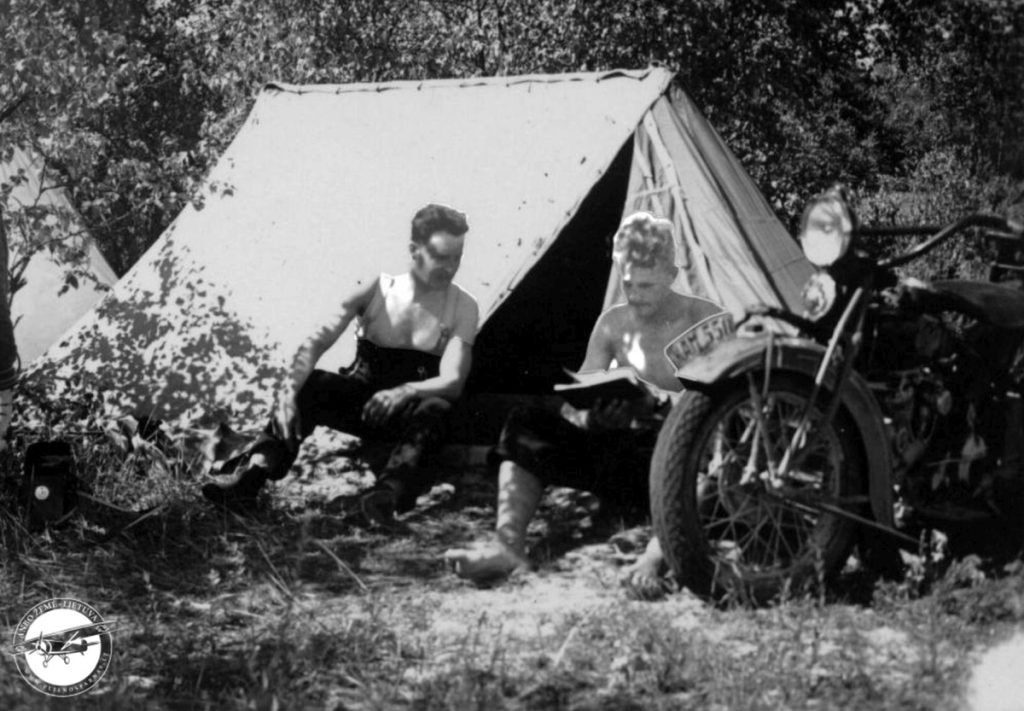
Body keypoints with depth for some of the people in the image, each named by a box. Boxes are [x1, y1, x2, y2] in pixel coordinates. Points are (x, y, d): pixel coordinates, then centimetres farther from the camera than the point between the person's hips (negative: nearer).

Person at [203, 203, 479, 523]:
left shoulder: (463, 307, -7)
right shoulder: (376, 290, -5)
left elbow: (452, 382, -16)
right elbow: (316, 342, -15)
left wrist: (405, 392, -38)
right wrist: (291, 387, -35)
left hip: (405, 411, -1)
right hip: (360, 395, 1)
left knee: (435, 410, -37)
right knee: (308, 384, -28)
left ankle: (389, 494, -56)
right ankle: (249, 478, -36)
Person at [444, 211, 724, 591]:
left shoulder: (705, 321, -2)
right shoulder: (613, 324, 9)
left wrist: (668, 402, -27)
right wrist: (580, 411, -17)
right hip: (620, 445, 4)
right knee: (525, 425, -15)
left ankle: (654, 559, -51)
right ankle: (507, 544, -31)